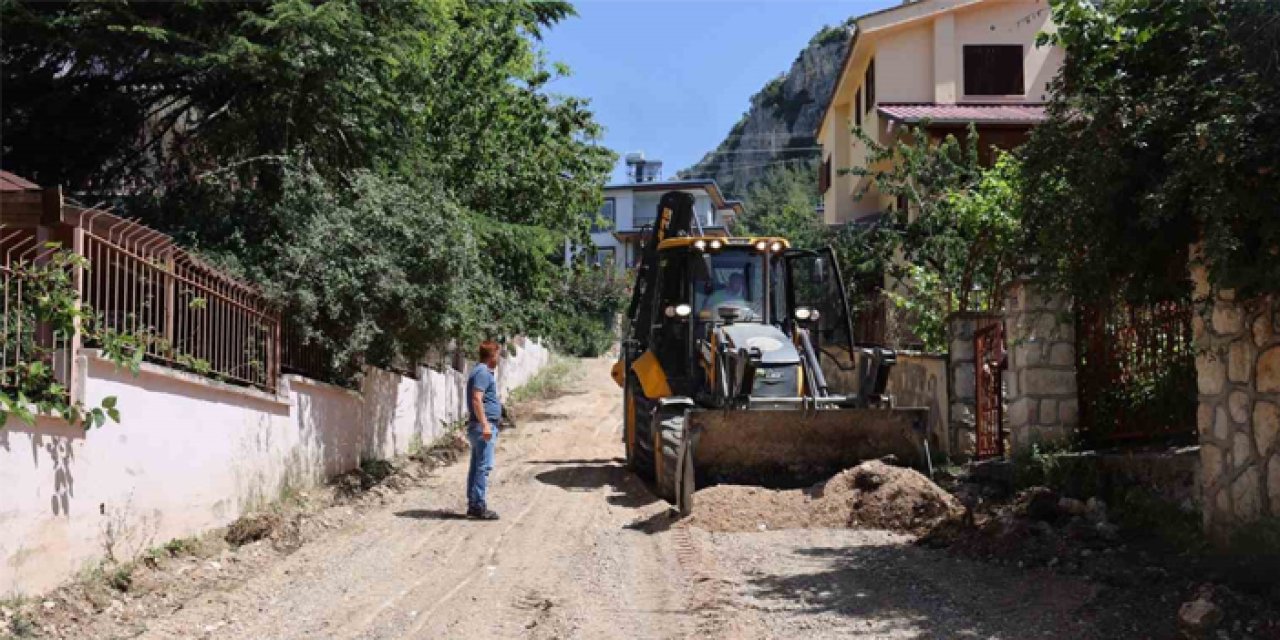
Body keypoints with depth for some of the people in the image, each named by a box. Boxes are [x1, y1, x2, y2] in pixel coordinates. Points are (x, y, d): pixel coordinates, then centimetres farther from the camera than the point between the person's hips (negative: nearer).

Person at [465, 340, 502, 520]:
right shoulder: (483, 372, -13)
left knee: (476, 466, 11)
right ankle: (479, 506, -10)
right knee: (484, 467, -10)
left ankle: (473, 505, 15)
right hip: (484, 425, -11)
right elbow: (476, 400, -22)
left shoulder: (483, 371, 19)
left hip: (483, 425, 11)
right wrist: (485, 424, -25)